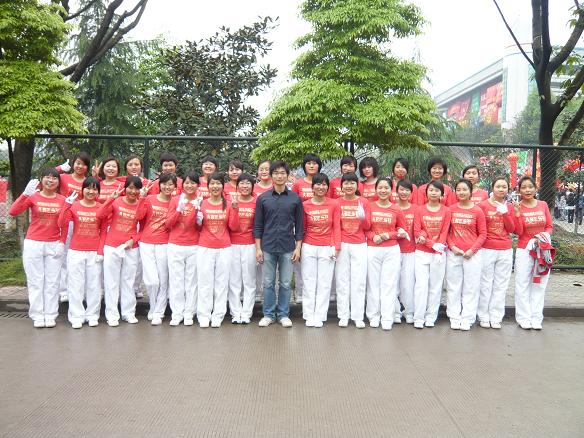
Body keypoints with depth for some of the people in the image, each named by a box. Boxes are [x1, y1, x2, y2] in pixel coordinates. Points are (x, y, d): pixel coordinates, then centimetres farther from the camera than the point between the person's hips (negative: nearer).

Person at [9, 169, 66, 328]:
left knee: (52, 282, 4)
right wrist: (25, 193, -24)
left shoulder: (62, 200, 2)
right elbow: (12, 211, -16)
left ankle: (50, 315, 11)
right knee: (35, 281, 3)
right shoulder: (33, 197, -3)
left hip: (54, 246, 1)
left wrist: (62, 242, -3)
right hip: (33, 244, -1)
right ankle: (37, 316, 9)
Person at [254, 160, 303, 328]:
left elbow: (299, 225, 4)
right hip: (268, 247, 0)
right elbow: (258, 225, 4)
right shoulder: (263, 198, 3)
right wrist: (258, 248, -2)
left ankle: (283, 314, 19)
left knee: (285, 283, 7)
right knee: (268, 283, 7)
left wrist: (298, 248, -1)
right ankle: (268, 314, 19)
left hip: (288, 248, 0)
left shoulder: (295, 198, 3)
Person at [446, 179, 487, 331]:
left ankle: (467, 319, 13)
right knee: (453, 286, 6)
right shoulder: (451, 209, 3)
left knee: (470, 287, 4)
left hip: (472, 254, -1)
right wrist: (452, 246, -7)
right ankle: (454, 318, 16)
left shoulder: (477, 211, -2)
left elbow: (482, 233, 0)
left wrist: (472, 250, -10)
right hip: (453, 253, 2)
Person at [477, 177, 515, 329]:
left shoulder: (509, 207, 8)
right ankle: (483, 317, 10)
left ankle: (496, 317, 15)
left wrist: (504, 212, -10)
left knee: (501, 285, 7)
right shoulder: (483, 205, -3)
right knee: (485, 284, 0)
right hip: (487, 250, -3)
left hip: (505, 251, 4)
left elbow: (511, 229, 0)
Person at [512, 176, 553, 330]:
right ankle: (524, 318, 9)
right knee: (523, 285, 2)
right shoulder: (517, 207, -5)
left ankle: (536, 318, 15)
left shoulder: (543, 205, 2)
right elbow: (518, 232, -11)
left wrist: (545, 234, -13)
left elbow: (550, 226, 8)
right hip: (524, 250, -3)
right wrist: (517, 213, -22)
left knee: (539, 285, 8)